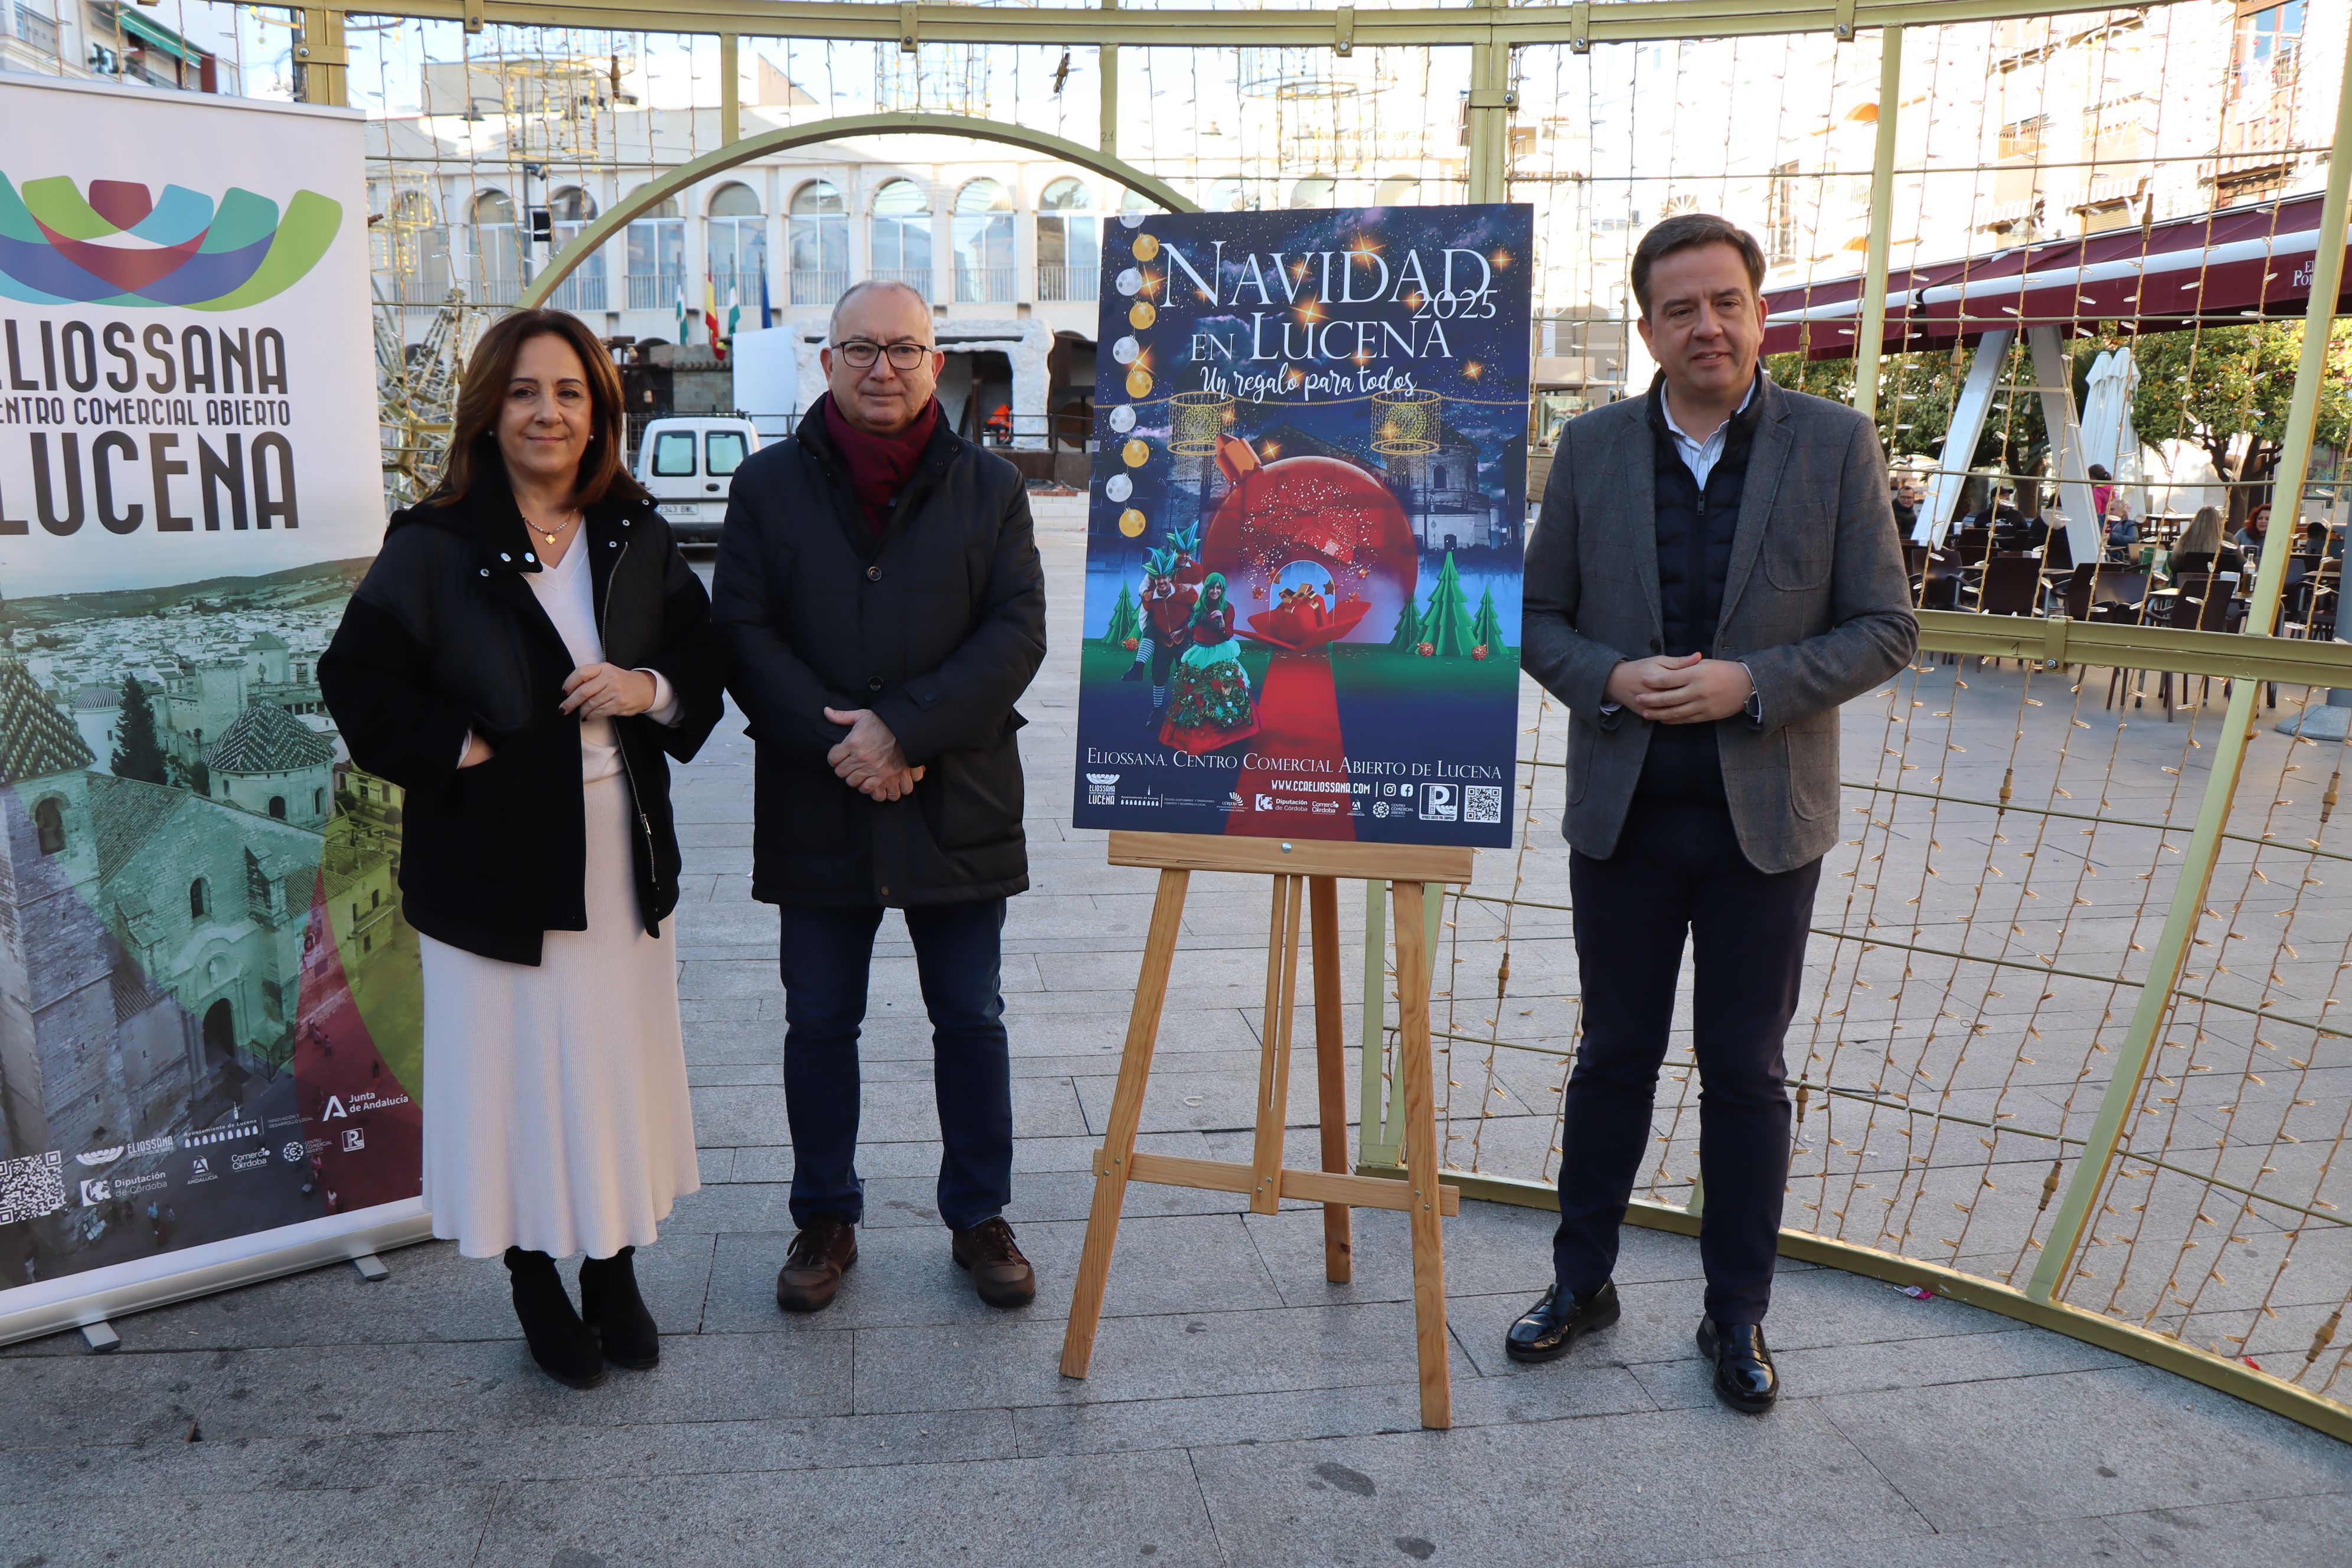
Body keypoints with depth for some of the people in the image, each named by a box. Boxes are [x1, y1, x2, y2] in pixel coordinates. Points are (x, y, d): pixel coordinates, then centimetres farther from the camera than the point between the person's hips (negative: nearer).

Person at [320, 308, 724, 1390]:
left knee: (620, 1057, 11)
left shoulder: (637, 538, 7)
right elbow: (359, 684, -5)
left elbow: (704, 661, 11)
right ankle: (536, 1285, 26)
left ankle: (613, 1270, 30)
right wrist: (463, 748, -14)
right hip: (492, 860, -3)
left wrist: (652, 690, -9)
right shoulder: (434, 546, -5)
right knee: (517, 1064, 5)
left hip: (622, 853, 4)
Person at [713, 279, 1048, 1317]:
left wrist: (903, 729, -18)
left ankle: (979, 1218, 27)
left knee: (971, 1020, 10)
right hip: (815, 811, 1)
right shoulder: (767, 485, 3)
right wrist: (836, 742, -15)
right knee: (819, 1023, 12)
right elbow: (744, 632, -3)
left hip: (958, 806, 0)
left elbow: (1017, 635, -7)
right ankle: (826, 1220, 30)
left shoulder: (990, 488, 2)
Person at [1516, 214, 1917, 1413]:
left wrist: (1754, 684, -18)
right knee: (1615, 1056, 13)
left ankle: (1736, 1316, 26)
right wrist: (1609, 679, -15)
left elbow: (1884, 628, -3)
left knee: (1746, 1075, 9)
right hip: (1622, 812, 1)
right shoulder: (1591, 448, 2)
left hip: (1765, 819, -1)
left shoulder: (1835, 444, -2)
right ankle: (1582, 1281, 30)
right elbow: (1537, 617, 5)